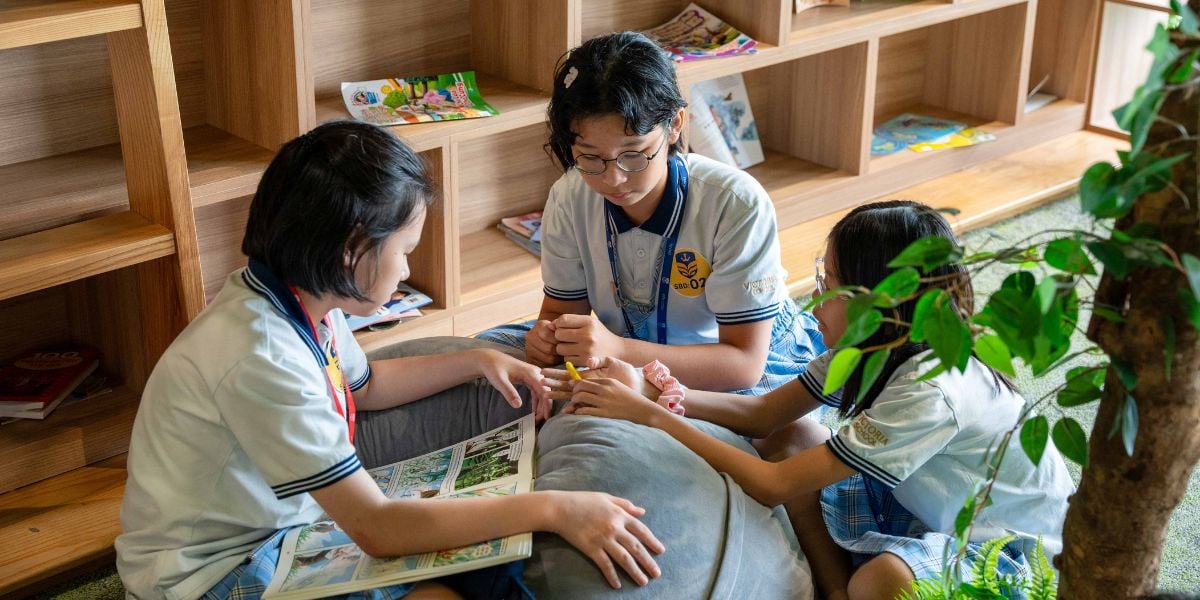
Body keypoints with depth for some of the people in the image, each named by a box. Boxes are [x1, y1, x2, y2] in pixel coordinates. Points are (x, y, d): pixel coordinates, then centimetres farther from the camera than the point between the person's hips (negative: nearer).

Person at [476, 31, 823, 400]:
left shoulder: (736, 204, -27)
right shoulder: (569, 199, -13)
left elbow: (744, 363, -27)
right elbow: (560, 310, 0)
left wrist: (618, 350, -40)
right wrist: (546, 339, -26)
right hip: (629, 352, 4)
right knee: (490, 344, -11)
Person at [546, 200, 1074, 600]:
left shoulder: (929, 393, -34)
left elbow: (773, 487, -32)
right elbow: (764, 414, -4)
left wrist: (649, 416, -29)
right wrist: (651, 393, -19)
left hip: (1019, 548, -8)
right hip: (940, 508, 8)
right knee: (795, 443, -5)